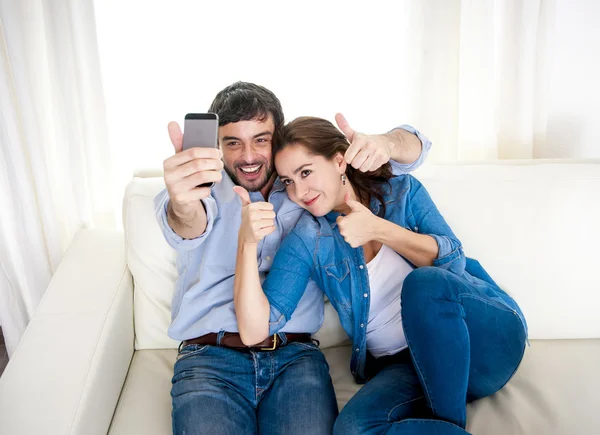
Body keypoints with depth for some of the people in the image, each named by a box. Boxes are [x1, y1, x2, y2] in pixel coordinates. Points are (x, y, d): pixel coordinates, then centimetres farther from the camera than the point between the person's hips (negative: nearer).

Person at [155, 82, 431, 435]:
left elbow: (413, 148, 11)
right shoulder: (207, 186, 6)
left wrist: (385, 144, -14)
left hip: (295, 355, 1)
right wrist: (182, 207, -46)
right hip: (210, 356, 0)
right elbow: (191, 224, -20)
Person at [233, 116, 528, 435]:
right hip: (402, 364, 0)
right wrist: (248, 242, -21)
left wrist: (379, 230, -19)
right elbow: (254, 331, -9)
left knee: (424, 282, -33)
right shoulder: (306, 239, 1)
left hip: (488, 337, 1)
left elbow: (453, 260, -8)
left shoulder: (402, 190, 3)